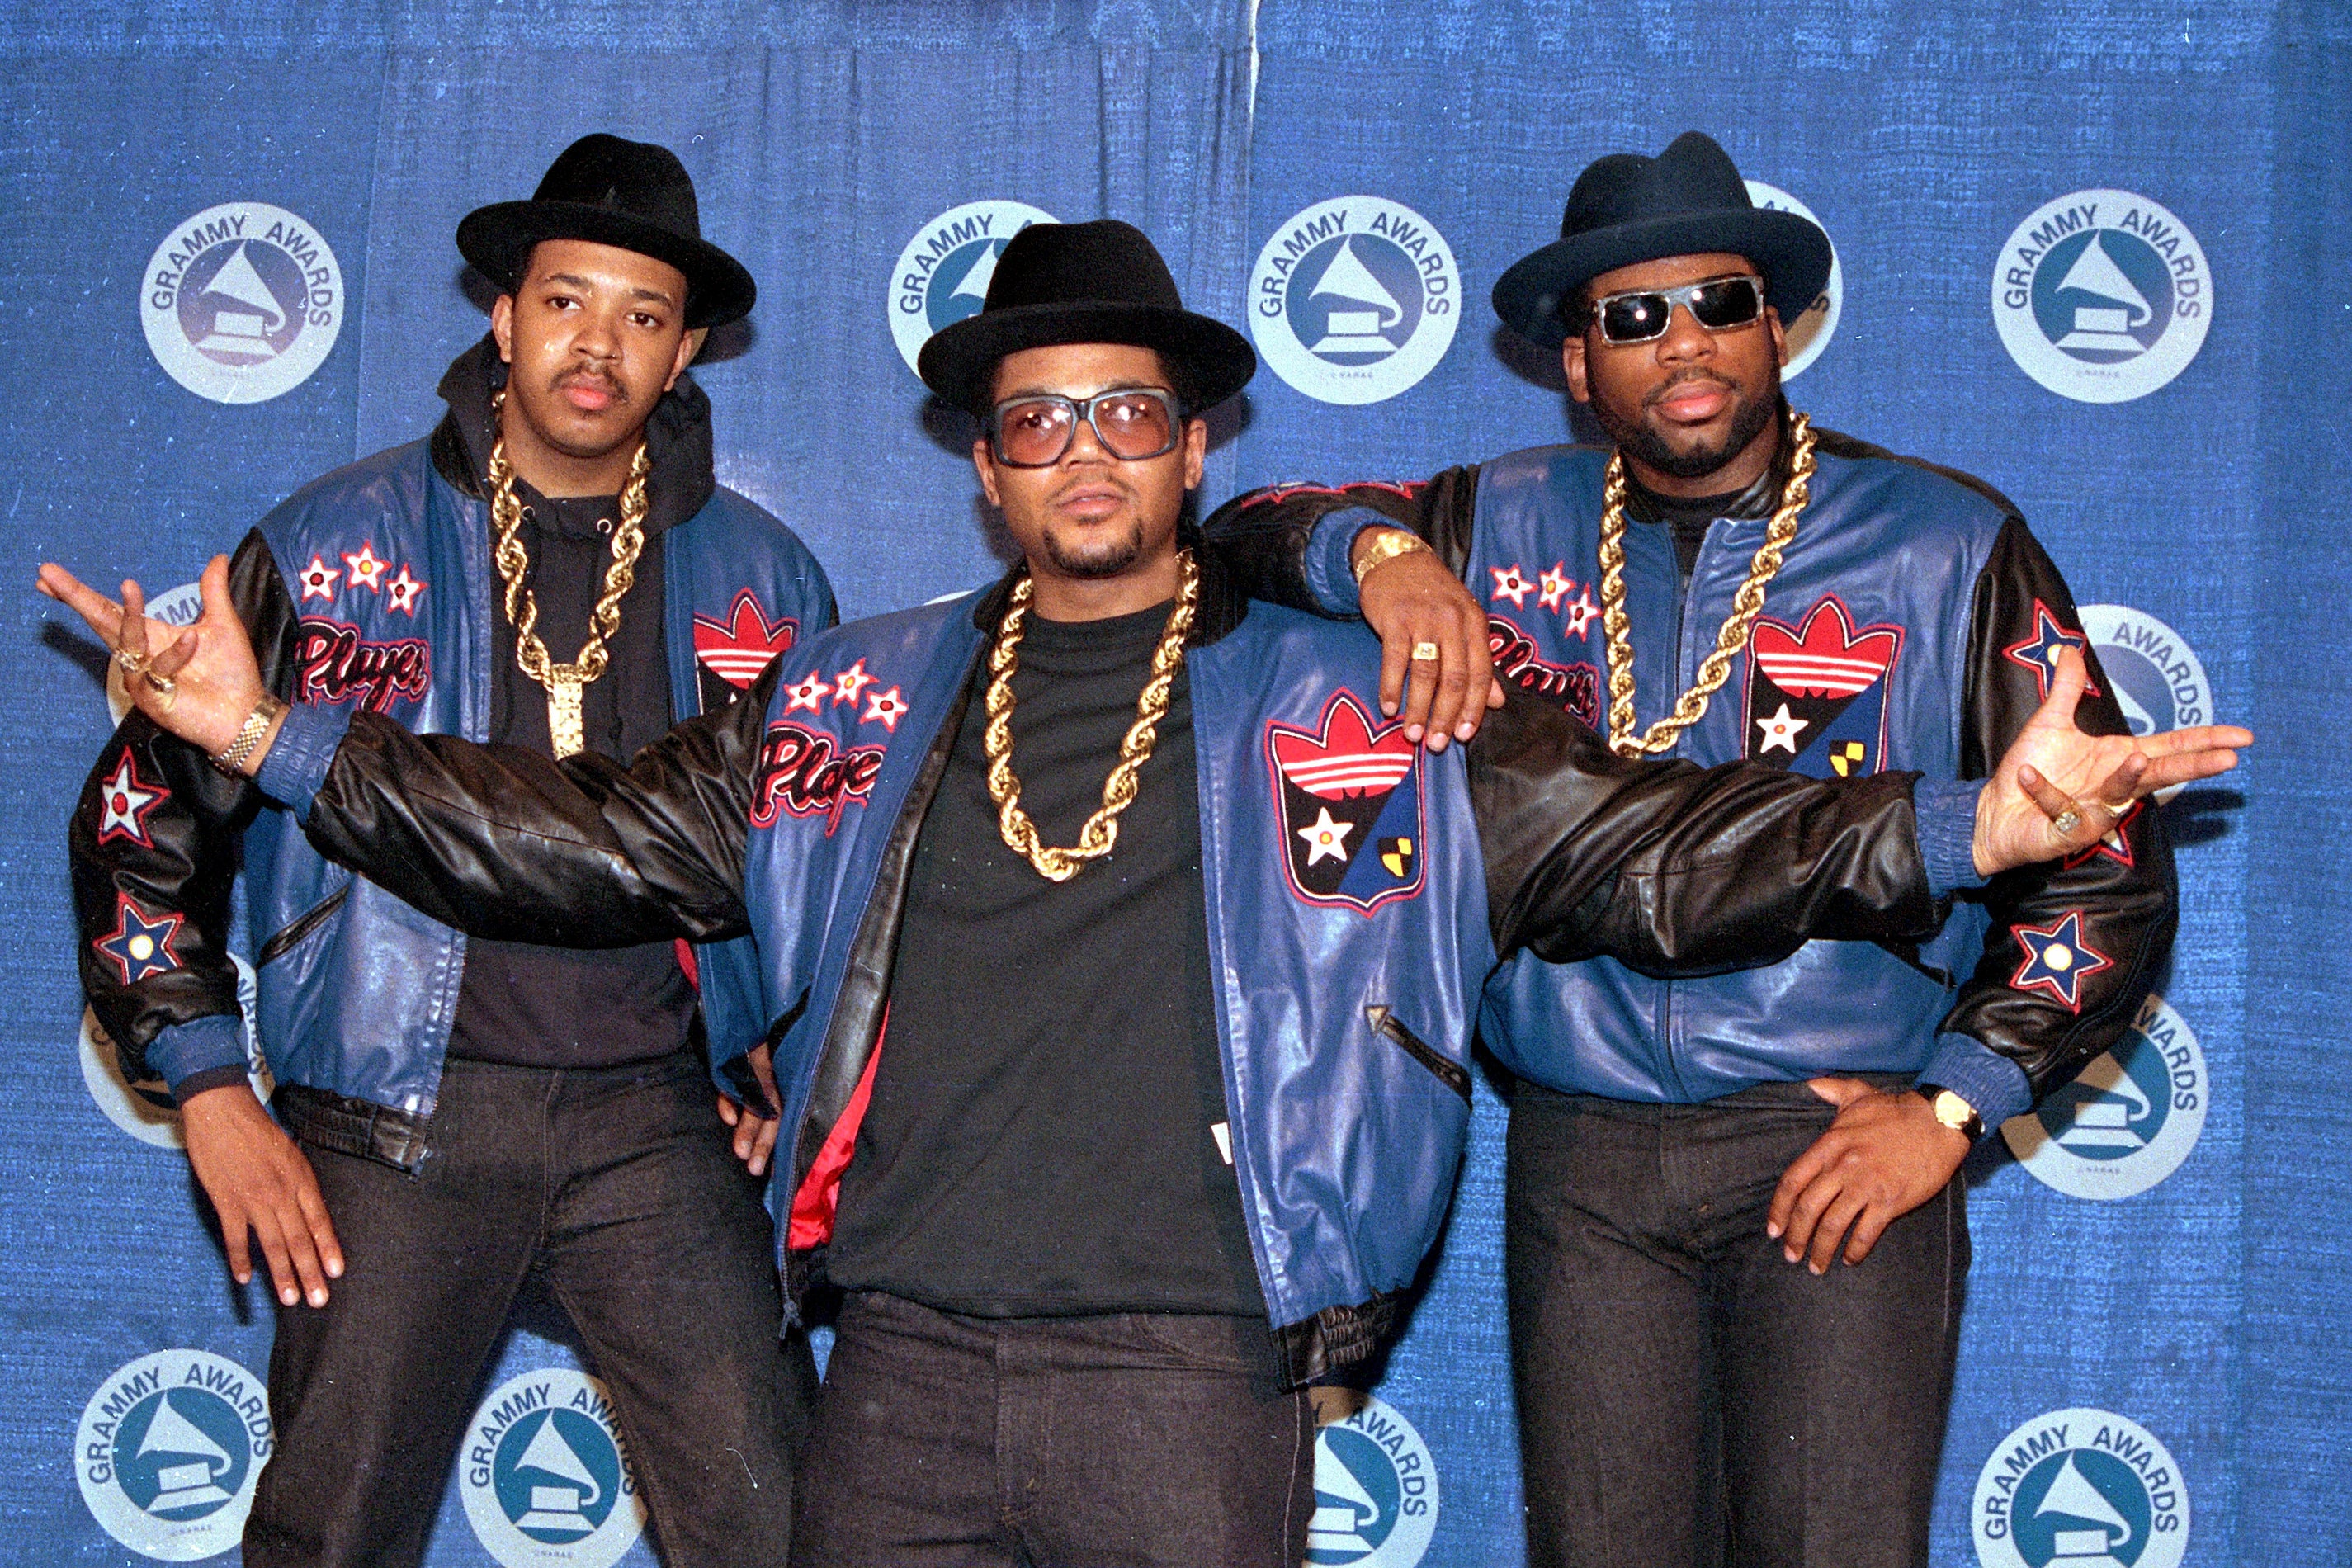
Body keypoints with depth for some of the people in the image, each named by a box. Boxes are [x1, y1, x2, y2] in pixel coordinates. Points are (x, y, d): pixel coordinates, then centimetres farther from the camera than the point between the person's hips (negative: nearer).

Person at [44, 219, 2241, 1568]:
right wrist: (279, 741, 7)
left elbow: (1649, 847, 0)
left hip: (1190, 1370, -3)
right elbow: (590, 836, 13)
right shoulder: (854, 703, 12)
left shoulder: (1356, 712, 4)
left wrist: (1968, 822, -11)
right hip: (901, 1365, 3)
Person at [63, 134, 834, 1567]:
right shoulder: (340, 545, 2)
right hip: (401, 1117, -1)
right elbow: (144, 813, 4)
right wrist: (213, 1095, -2)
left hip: (658, 1123, 1)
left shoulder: (763, 578, 8)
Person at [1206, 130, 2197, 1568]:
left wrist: (1953, 1102, -5)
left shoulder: (1947, 547, 3)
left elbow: (2108, 870, 3)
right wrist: (1377, 551, -15)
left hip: (1842, 1142, -2)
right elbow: (1246, 535, 6)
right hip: (1581, 1161, 2)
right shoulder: (1511, 528, 8)